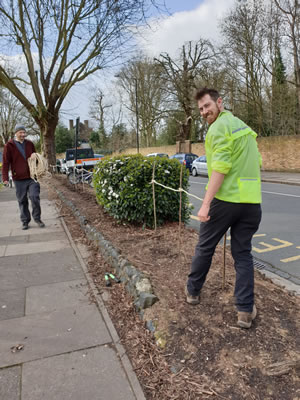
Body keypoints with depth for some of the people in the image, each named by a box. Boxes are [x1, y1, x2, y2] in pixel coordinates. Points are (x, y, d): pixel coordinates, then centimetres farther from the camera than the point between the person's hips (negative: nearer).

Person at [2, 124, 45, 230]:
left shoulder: (30, 144, 11)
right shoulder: (9, 146, 0)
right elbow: (6, 163, -1)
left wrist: (35, 156, 1)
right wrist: (5, 177, -9)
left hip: (32, 177, 2)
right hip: (19, 179, -2)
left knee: (35, 197, -8)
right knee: (22, 201, 6)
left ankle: (37, 218, 11)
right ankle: (25, 221, 18)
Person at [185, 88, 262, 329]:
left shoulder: (220, 126, -6)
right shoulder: (243, 126, 20)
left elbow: (220, 167, -17)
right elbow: (256, 164, 21)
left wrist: (205, 204, -20)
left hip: (225, 199, -7)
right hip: (252, 201, 7)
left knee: (205, 248, 12)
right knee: (243, 254, 12)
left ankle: (193, 291, 30)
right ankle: (246, 311, 12)